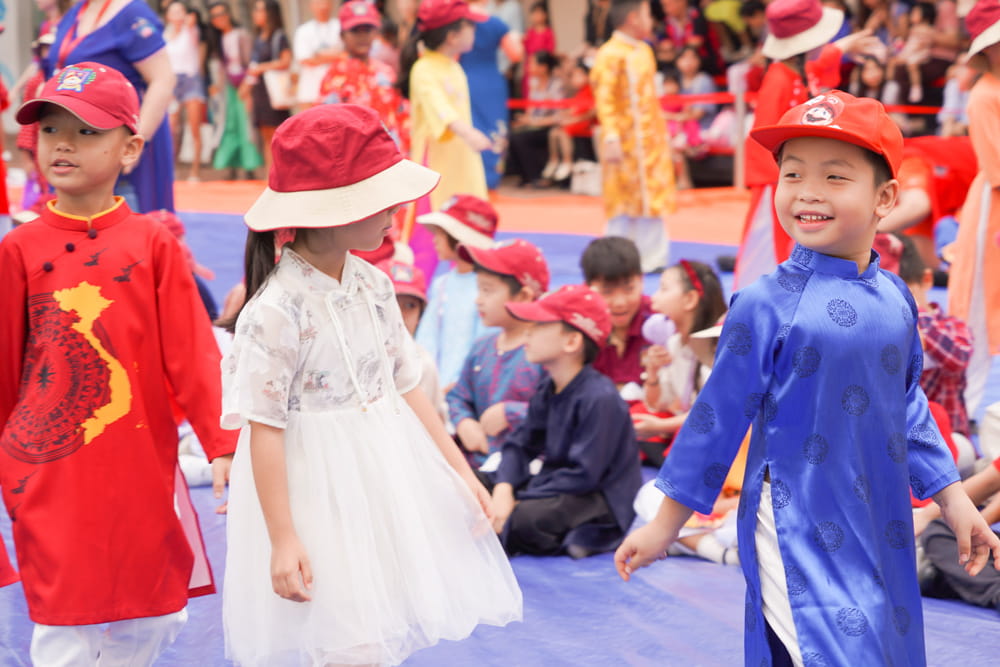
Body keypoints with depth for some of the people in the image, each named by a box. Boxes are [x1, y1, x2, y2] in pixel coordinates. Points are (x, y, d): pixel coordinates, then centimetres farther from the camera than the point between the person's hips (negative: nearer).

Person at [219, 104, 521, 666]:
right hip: (322, 491, -7)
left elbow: (405, 385, 11)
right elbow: (263, 429, -18)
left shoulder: (373, 286, 1)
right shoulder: (277, 311, -21)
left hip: (388, 480, 7)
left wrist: (459, 469, 11)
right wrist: (282, 540, -17)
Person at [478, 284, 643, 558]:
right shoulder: (548, 388, 7)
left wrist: (518, 501, -22)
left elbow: (582, 476, -24)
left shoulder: (600, 398, -21)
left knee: (522, 519, -36)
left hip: (600, 503, -9)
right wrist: (503, 488, -14)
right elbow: (520, 444, 7)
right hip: (556, 486, 9)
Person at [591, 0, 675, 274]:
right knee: (624, 202, -1)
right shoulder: (610, 55, -15)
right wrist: (611, 138, -26)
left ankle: (653, 258, 18)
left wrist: (662, 133, 19)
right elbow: (604, 100, -19)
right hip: (626, 143, -8)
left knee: (653, 200, 11)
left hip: (652, 141, 8)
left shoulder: (644, 51, 12)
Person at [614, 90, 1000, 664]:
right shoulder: (767, 306, -12)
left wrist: (953, 500, 16)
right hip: (801, 538, -6)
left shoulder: (896, 299, 4)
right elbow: (718, 417, -6)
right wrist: (665, 525, -1)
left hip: (882, 529, 6)